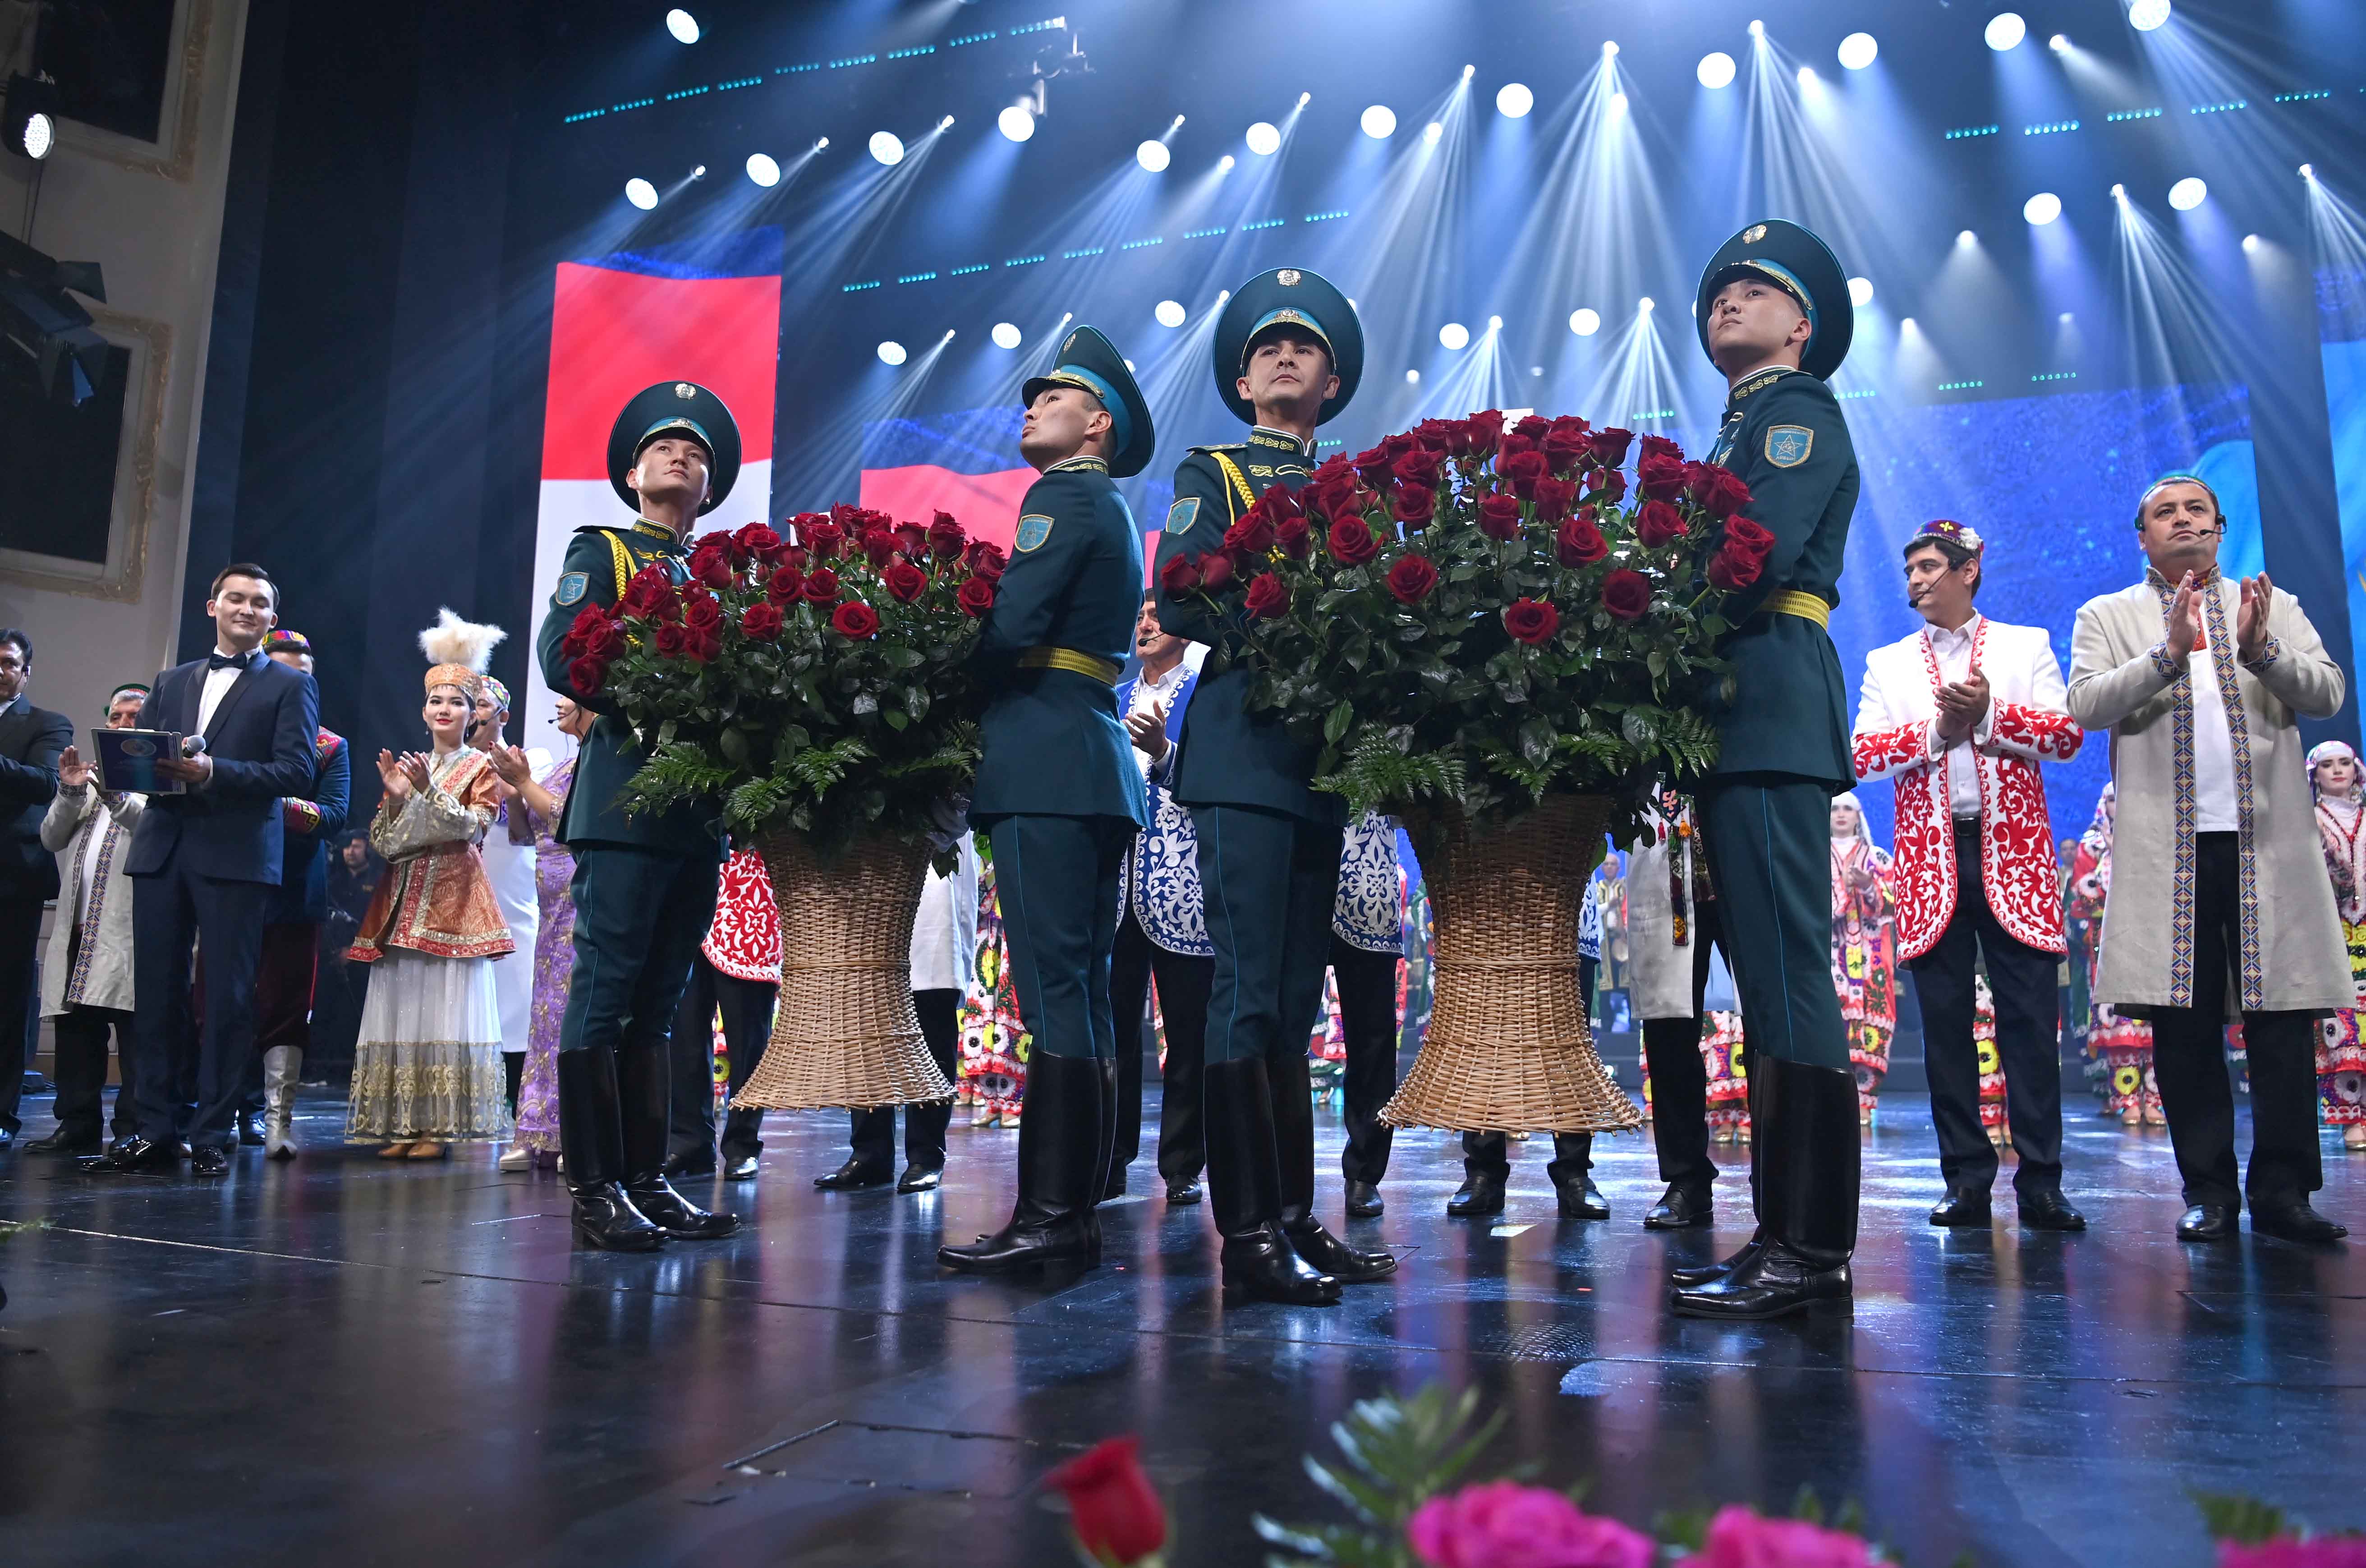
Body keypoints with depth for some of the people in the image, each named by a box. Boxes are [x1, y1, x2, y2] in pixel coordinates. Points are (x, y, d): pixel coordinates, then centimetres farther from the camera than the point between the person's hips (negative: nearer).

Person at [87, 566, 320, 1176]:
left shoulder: (291, 686, 6)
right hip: (162, 850, 5)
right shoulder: (172, 682, 22)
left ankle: (210, 1136, 5)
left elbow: (297, 771, -6)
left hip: (237, 856, -5)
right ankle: (156, 1132, 13)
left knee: (228, 998, -2)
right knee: (156, 993, 5)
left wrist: (213, 772, -17)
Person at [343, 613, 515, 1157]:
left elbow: (470, 825, -10)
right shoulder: (408, 766, 19)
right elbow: (382, 841, 11)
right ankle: (403, 1126, 4)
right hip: (403, 899, 5)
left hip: (452, 900, -5)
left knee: (444, 1008, -8)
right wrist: (395, 797, -5)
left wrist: (429, 790, -19)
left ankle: (440, 1127, -6)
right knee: (402, 1006, 1)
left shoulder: (482, 769, 6)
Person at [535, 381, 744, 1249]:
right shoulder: (599, 552, 8)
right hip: (627, 798, -6)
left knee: (657, 1000, 8)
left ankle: (646, 1180, 11)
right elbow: (561, 657, -7)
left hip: (701, 808, 6)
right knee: (604, 992, -7)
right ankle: (595, 1188, -3)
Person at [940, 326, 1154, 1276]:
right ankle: (1071, 1217, 13)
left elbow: (1008, 626, -14)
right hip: (1094, 772, 10)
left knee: (1056, 996, -12)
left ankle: (1050, 1220, -10)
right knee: (1082, 998, 8)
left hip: (1048, 769, -10)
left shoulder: (1065, 496, -2)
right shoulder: (1113, 516, 27)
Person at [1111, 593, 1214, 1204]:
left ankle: (1182, 1167, 9)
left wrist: (1162, 750, -22)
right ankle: (1110, 1163, 11)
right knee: (1113, 1028, 3)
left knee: (1188, 1034, 0)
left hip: (1181, 887, -4)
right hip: (1117, 886, 4)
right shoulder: (1114, 700, 20)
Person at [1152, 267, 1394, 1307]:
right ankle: (1248, 1235, -7)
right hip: (1244, 751, -6)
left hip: (1319, 761, 6)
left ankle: (1296, 1219, 14)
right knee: (1247, 995, -10)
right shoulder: (1209, 473, 10)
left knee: (1295, 998, 8)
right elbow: (1177, 608, -5)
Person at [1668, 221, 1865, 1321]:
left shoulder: (1801, 410, 3)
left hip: (1769, 716, -9)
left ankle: (1808, 1248, -8)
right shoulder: (1742, 432, 29)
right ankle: (1794, 1237, 12)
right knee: (1773, 982, 7)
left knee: (1786, 979, -11)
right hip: (1742, 724, 9)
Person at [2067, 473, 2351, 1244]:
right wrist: (2167, 654, -18)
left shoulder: (2274, 607, 16)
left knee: (2283, 1021, -1)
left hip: (2268, 840, 1)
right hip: (2169, 848, -1)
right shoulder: (2107, 617, 12)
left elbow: (2326, 693, 4)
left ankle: (2283, 1191, 7)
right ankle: (2209, 1193, 9)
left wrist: (2264, 650, -15)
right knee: (2184, 1027, 1)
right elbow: (2085, 704, -4)